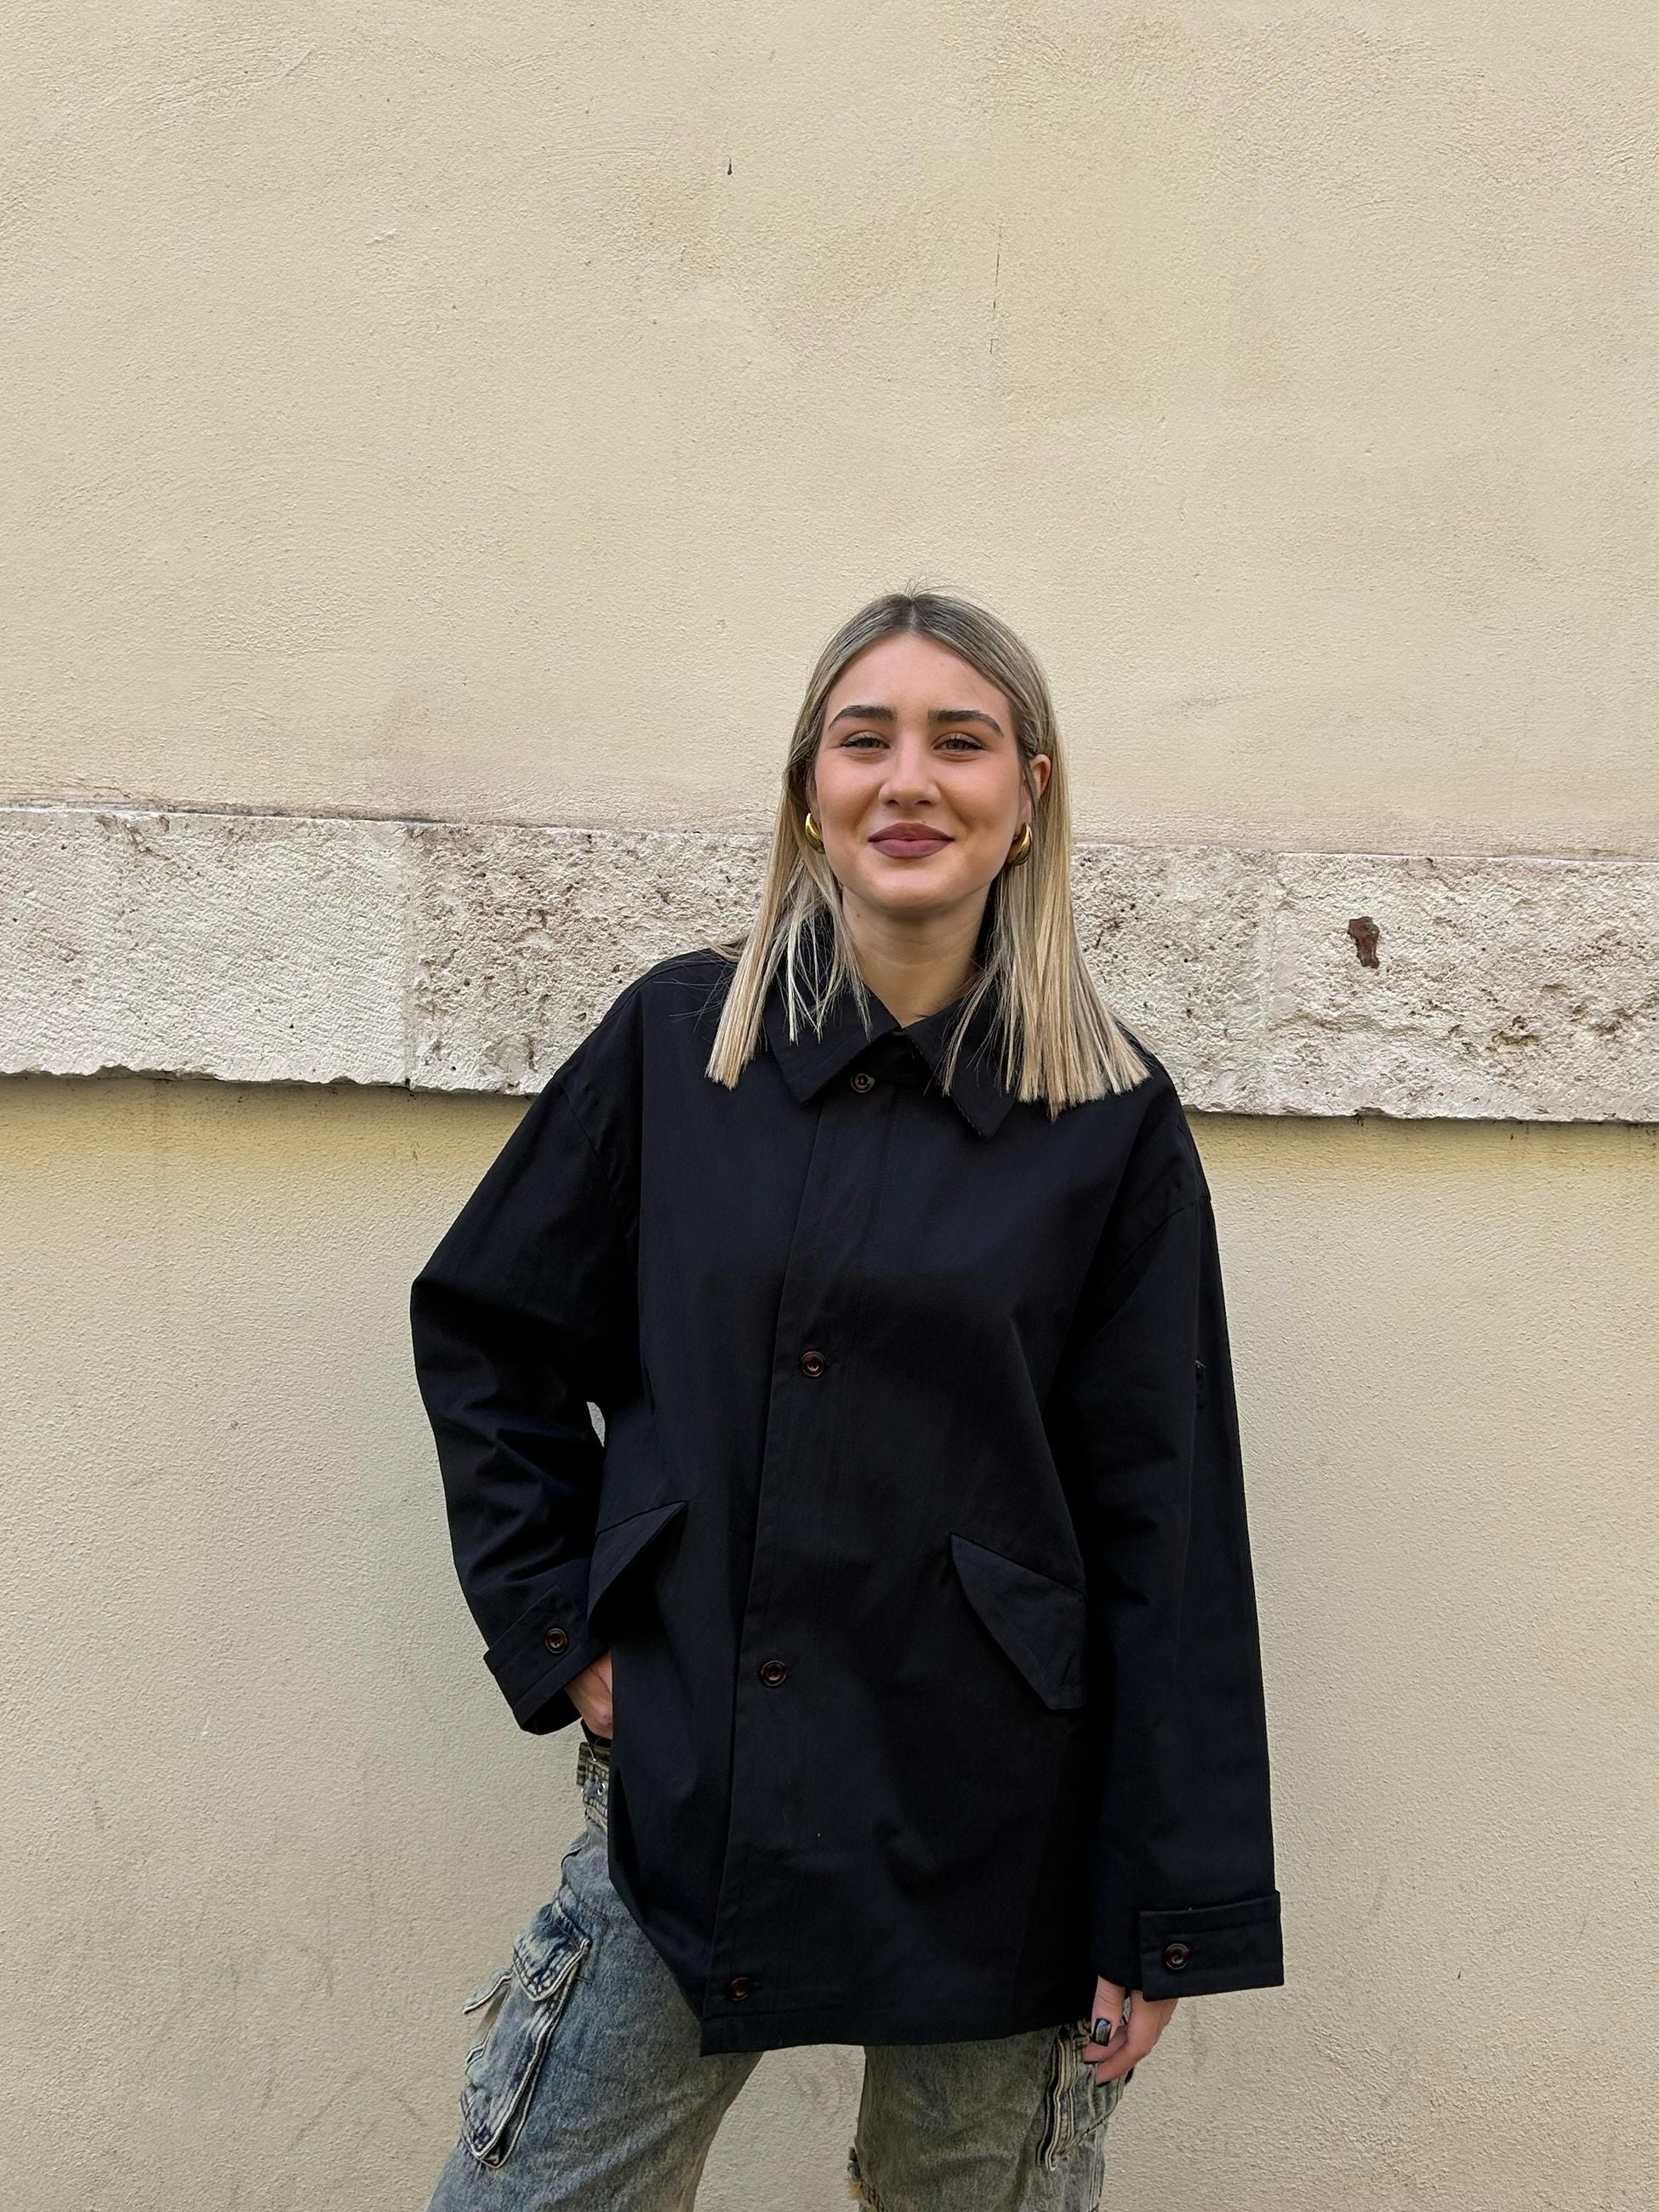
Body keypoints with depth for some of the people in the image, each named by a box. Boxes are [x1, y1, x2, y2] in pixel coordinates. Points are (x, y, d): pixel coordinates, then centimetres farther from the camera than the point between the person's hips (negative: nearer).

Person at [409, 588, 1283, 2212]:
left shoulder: (1114, 1117, -5)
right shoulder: (675, 1041, -2)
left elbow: (1163, 1528, -4)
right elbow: (479, 1331, 8)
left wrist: (1171, 1917, -4)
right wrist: (558, 1632, 1)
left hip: (990, 1828, -1)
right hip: (684, 1785, 1)